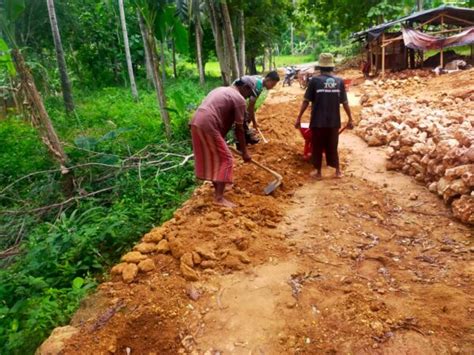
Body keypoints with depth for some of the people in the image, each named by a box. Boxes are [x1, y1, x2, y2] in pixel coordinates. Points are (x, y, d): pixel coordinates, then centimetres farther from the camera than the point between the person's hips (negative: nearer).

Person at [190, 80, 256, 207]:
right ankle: (219, 197, -2)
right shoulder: (239, 99, 0)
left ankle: (217, 188, 33)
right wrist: (244, 152, 6)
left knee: (208, 158, 20)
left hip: (196, 123, 9)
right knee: (225, 159, -1)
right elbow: (239, 129, -1)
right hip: (208, 126, -9)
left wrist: (222, 140, 36)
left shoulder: (221, 90, 27)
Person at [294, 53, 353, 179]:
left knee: (317, 147, 10)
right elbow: (345, 102, 3)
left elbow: (306, 101, -6)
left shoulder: (315, 80, -7)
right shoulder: (339, 81, 1)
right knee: (332, 146, 15)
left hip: (317, 121, -3)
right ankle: (338, 171, 23)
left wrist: (299, 117, 0)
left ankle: (318, 172, 17)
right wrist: (350, 119, 12)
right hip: (334, 121, 3)